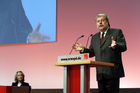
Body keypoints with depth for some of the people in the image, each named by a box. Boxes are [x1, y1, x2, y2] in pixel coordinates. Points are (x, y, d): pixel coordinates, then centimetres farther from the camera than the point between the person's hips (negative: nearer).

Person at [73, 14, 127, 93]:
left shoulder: (117, 32, 4)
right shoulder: (94, 37, 20)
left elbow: (124, 47, -6)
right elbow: (92, 52, 19)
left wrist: (115, 46, -27)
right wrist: (83, 49, 1)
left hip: (112, 71, -5)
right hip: (100, 73, 5)